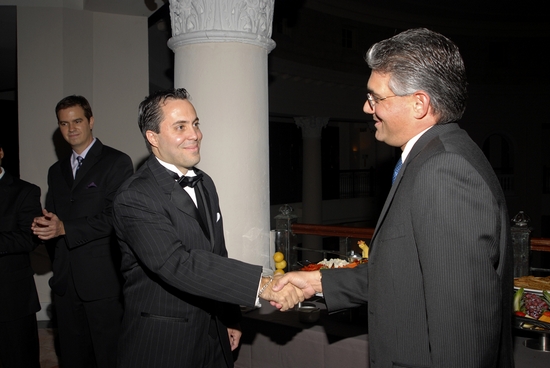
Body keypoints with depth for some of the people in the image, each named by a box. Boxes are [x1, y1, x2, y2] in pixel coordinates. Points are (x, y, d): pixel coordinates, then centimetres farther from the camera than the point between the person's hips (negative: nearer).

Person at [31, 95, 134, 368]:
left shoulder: (117, 162, -3)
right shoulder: (56, 171, 19)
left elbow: (116, 217, -14)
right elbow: (53, 220, 20)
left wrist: (65, 228, -17)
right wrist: (44, 226, -3)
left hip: (103, 282, -6)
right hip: (65, 283, 6)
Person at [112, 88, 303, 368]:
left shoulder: (204, 183, 9)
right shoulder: (135, 197, -18)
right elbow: (177, 264, -30)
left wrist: (230, 318, 16)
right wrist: (261, 284, -36)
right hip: (160, 345, -6)